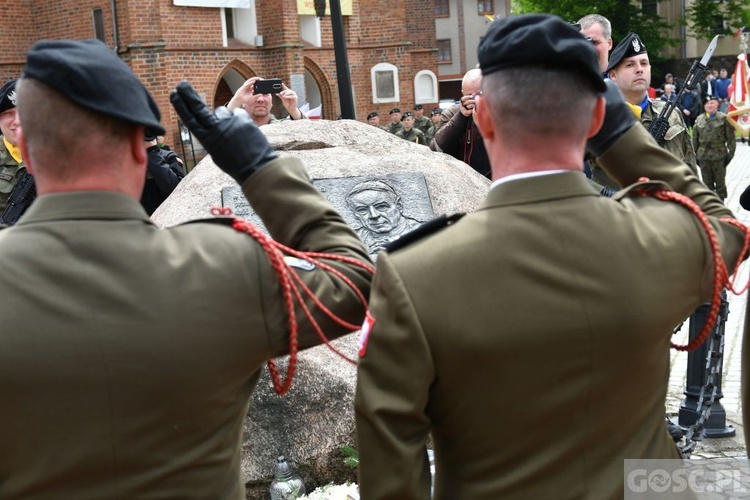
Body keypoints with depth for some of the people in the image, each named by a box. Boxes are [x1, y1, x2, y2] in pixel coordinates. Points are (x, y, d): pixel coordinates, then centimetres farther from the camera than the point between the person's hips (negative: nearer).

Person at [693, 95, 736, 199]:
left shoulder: (724, 118, -4)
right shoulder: (699, 119, 6)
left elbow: (730, 137, -3)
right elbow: (695, 138, 10)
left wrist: (731, 152, -7)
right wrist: (695, 154, 9)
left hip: (719, 155, -3)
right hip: (703, 156, 3)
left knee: (720, 181, 8)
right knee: (707, 182, 11)